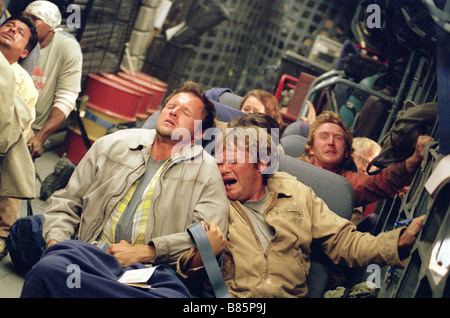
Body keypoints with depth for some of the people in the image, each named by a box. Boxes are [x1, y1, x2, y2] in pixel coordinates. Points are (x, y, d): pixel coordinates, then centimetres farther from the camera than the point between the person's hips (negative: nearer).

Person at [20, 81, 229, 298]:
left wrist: (144, 252, -11)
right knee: (48, 268, -34)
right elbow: (67, 202, 23)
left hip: (146, 270, -2)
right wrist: (55, 241, 2)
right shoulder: (111, 145, 20)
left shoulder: (206, 170, 11)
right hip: (87, 253, 2)